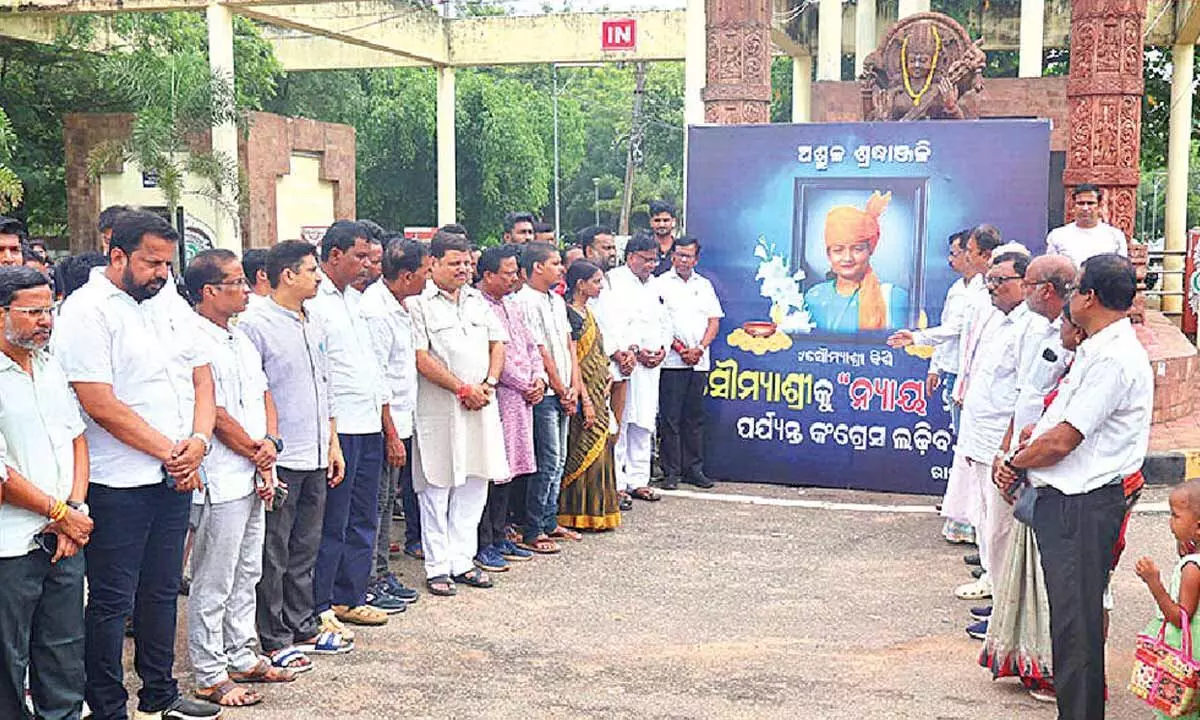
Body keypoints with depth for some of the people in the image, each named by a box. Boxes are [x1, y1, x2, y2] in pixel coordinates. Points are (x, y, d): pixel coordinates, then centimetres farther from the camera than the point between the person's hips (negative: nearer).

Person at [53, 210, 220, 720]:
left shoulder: (170, 307, 12)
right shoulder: (87, 311, -11)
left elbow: (202, 378, 12)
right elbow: (101, 405, -18)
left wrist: (198, 441, -6)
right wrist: (169, 451, -13)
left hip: (177, 478, 7)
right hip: (119, 483, -7)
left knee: (162, 590, 17)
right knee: (112, 601, 3)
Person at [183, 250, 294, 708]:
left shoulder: (241, 339, 13)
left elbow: (263, 395, 15)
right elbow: (217, 415, -17)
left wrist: (270, 442, -2)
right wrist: (257, 457, -7)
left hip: (253, 479, 9)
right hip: (221, 481, -9)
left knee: (246, 575, 18)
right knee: (213, 583, 1)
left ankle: (242, 657, 30)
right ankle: (210, 676, 10)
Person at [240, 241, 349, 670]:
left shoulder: (314, 326, 14)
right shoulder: (255, 325, -12)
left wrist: (332, 443, 18)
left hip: (315, 458, 8)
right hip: (279, 460, -8)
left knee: (305, 550, 16)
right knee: (273, 555, 2)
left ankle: (303, 628, 27)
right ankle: (275, 641, 11)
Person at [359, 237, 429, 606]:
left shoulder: (398, 306, 11)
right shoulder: (375, 311, -19)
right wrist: (392, 435, -19)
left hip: (399, 419, 10)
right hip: (384, 424, -9)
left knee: (387, 499, 15)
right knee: (375, 503, -1)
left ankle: (381, 573, 25)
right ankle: (370, 582, 7)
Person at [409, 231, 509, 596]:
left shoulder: (477, 300, 15)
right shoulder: (418, 303, -6)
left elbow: (498, 343, 15)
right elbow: (421, 358, -13)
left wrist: (489, 384, -2)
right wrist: (463, 389, -14)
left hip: (481, 405, 6)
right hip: (438, 411, -6)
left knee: (474, 483, 9)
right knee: (437, 487, 1)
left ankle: (462, 560, 19)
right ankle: (437, 567, 9)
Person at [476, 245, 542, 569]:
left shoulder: (511, 306, 16)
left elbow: (531, 346, 21)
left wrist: (539, 378, 4)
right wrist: (526, 386, -10)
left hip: (521, 400, 9)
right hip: (496, 399, -9)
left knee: (507, 470, 13)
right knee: (489, 472, -5)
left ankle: (499, 538, 22)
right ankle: (483, 545, 2)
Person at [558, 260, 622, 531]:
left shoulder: (586, 312, 14)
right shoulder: (570, 314, -14)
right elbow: (572, 362, -18)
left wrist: (604, 386, 16)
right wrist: (586, 400, -20)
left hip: (596, 394, 9)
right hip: (584, 393, -9)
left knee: (598, 451, 12)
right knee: (586, 453, -5)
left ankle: (596, 511, 19)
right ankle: (582, 514, 3)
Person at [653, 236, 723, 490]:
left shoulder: (704, 285, 16)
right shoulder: (660, 284, 2)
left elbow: (714, 320, 12)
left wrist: (700, 348, -3)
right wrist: (678, 348, -11)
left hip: (699, 362, 4)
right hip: (671, 362, -4)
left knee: (695, 417, 8)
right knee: (670, 418, -3)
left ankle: (694, 469, 15)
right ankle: (671, 472, 3)